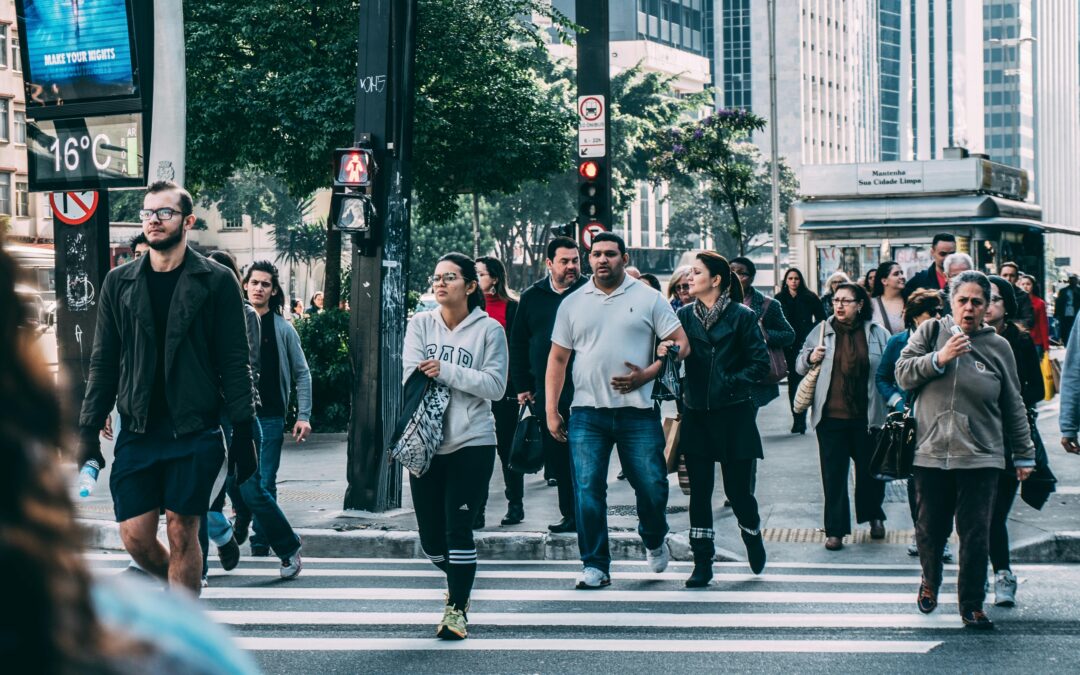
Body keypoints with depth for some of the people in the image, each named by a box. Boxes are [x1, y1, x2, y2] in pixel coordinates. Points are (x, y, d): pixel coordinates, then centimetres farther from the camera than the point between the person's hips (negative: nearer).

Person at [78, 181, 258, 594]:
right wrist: (89, 431, 5)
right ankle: (184, 592, 29)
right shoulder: (119, 283, 9)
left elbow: (235, 364, -1)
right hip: (138, 432, 3)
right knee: (135, 537, 1)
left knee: (182, 531, -2)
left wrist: (243, 432, -7)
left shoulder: (216, 281, -1)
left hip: (195, 432, -3)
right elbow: (104, 363, 11)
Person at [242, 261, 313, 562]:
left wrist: (303, 416, -1)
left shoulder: (283, 329, 3)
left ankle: (260, 548, 9)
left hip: (270, 417, -1)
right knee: (242, 483, 2)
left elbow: (301, 374, 6)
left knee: (265, 485, 0)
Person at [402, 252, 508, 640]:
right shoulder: (420, 324, 6)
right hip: (426, 444, 3)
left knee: (458, 527, -9)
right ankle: (460, 580, 38)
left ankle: (457, 608, 4)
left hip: (472, 443, -3)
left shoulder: (488, 329, -1)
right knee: (431, 538, 8)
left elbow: (495, 385, -9)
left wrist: (445, 371, -15)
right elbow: (412, 375, -5)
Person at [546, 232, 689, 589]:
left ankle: (654, 541, 30)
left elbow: (680, 343, 2)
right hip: (587, 413, 1)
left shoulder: (648, 298, 4)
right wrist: (551, 410, 6)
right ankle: (595, 565, 5)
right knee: (588, 490, -4)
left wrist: (646, 375, -12)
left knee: (652, 486, 0)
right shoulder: (572, 304, 10)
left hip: (637, 412, -1)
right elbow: (557, 359, 13)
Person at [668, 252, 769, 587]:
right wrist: (664, 352, -17)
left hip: (733, 414, -3)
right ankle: (702, 563, 8)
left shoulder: (742, 316, -4)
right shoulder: (685, 315, 6)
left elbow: (761, 361, -5)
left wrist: (733, 382, -14)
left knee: (737, 488, 3)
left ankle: (753, 536, 33)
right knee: (699, 489, 2)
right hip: (696, 414, 3)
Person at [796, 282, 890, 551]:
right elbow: (800, 365, 14)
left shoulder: (878, 334, 1)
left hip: (867, 416, 0)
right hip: (831, 416, 0)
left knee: (870, 469, 13)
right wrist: (810, 358, -7)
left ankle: (874, 516, 36)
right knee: (833, 474, 1)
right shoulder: (821, 331, 5)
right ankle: (835, 530, 6)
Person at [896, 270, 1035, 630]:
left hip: (980, 458, 0)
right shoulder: (931, 332, 5)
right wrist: (939, 358, -16)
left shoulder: (997, 347, 6)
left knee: (976, 535, -2)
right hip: (931, 452, 0)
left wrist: (1024, 454, 14)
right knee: (931, 529, 8)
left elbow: (1013, 407, 12)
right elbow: (903, 374, -2)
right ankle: (930, 580, 37)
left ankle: (972, 604, 9)